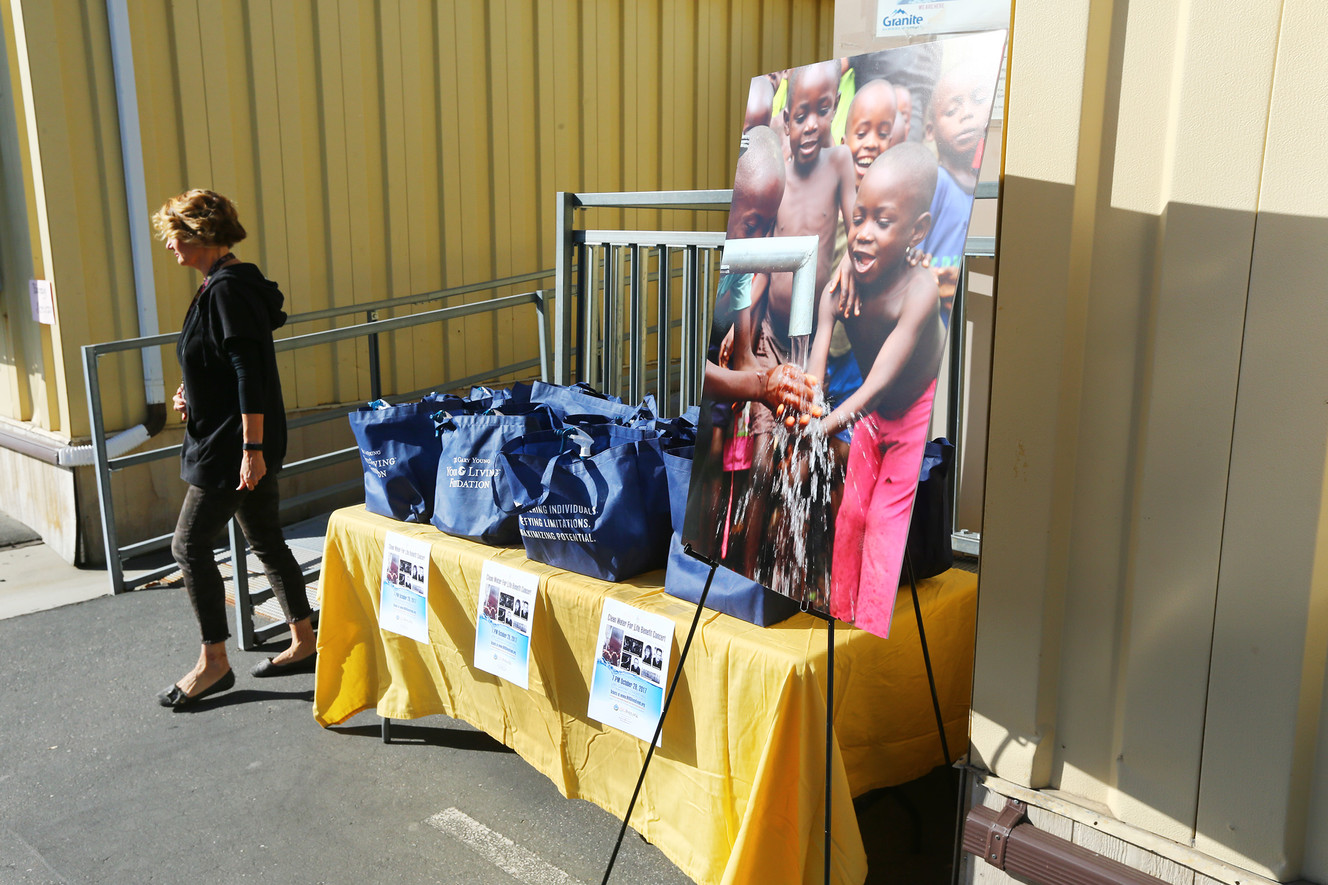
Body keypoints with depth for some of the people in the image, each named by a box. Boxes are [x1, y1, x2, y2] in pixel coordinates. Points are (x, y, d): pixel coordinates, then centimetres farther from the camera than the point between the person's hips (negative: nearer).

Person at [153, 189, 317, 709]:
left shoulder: (227, 291, -18)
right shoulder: (222, 284, 13)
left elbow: (250, 373, -23)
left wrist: (251, 449, -24)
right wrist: (194, 394, 9)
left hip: (233, 446, -10)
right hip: (239, 445, 10)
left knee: (189, 545, -2)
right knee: (266, 541, 15)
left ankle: (213, 662, 9)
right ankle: (304, 643, 24)